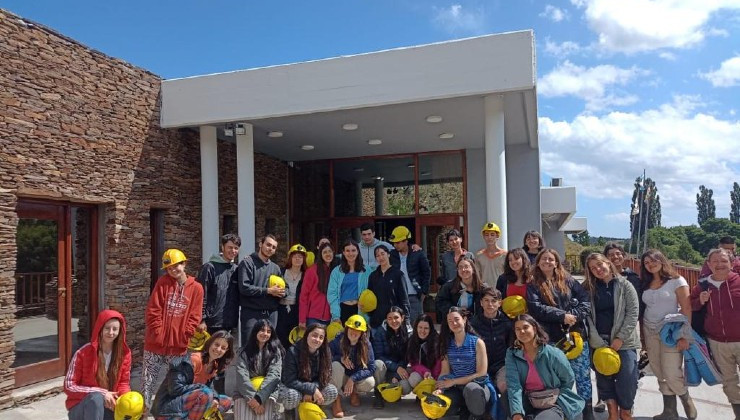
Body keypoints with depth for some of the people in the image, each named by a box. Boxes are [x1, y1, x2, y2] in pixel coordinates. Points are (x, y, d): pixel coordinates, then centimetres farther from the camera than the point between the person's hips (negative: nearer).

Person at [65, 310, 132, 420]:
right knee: (96, 398, -36)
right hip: (79, 408, -3)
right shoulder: (83, 353, -16)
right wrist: (101, 393, -24)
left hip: (107, 406, 3)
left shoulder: (124, 353, -6)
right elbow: (69, 386, -14)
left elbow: (123, 383, 3)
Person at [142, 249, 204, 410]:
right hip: (156, 342, 0)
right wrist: (157, 332, -9)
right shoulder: (163, 282, -1)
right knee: (148, 379, 7)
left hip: (179, 345, 0)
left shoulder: (196, 288, -1)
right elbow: (153, 310, -4)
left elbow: (194, 317, -1)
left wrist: (184, 336, -8)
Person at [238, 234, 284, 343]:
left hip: (271, 314, 5)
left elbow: (283, 289, 20)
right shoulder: (248, 263, -2)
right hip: (251, 313, -5)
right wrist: (268, 291, -13)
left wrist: (281, 292, -4)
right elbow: (244, 287, -13)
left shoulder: (275, 268, 17)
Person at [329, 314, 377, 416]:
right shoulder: (337, 341, -17)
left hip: (357, 378, 1)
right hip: (339, 378, -1)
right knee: (336, 365, -32)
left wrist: (352, 379, -27)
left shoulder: (366, 344, -16)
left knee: (370, 383, -30)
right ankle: (336, 400, -19)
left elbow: (371, 369, -17)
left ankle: (354, 391, 4)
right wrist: (340, 358, -29)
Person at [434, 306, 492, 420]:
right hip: (456, 388, 4)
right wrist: (439, 389, -19)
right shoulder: (446, 344, 5)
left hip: (478, 385, -3)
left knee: (471, 388, -39)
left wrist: (453, 382, -12)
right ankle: (464, 407, 4)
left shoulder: (477, 343, -6)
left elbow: (482, 374, -9)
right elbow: (445, 371, 2)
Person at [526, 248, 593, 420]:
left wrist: (574, 315, -14)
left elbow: (586, 301, 3)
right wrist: (563, 316, -16)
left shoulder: (568, 281, 8)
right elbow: (536, 308, -12)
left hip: (576, 335, 2)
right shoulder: (533, 286, 2)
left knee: (583, 375, 6)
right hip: (552, 339, -1)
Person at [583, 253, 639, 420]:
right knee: (604, 378, 5)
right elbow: (588, 317, -2)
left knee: (627, 378, -2)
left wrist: (620, 338, -13)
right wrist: (598, 342, -11)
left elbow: (633, 313, -6)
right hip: (599, 342, 2)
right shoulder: (588, 288, 4)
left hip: (624, 341, -2)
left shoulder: (624, 285, 0)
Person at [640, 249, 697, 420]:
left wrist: (685, 335, -16)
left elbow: (686, 309, -10)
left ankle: (686, 400, 23)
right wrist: (642, 335, 6)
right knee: (660, 374, 7)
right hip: (650, 333, 5)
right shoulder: (645, 284, 8)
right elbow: (643, 309, 10)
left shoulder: (677, 281, -6)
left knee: (672, 374, -6)